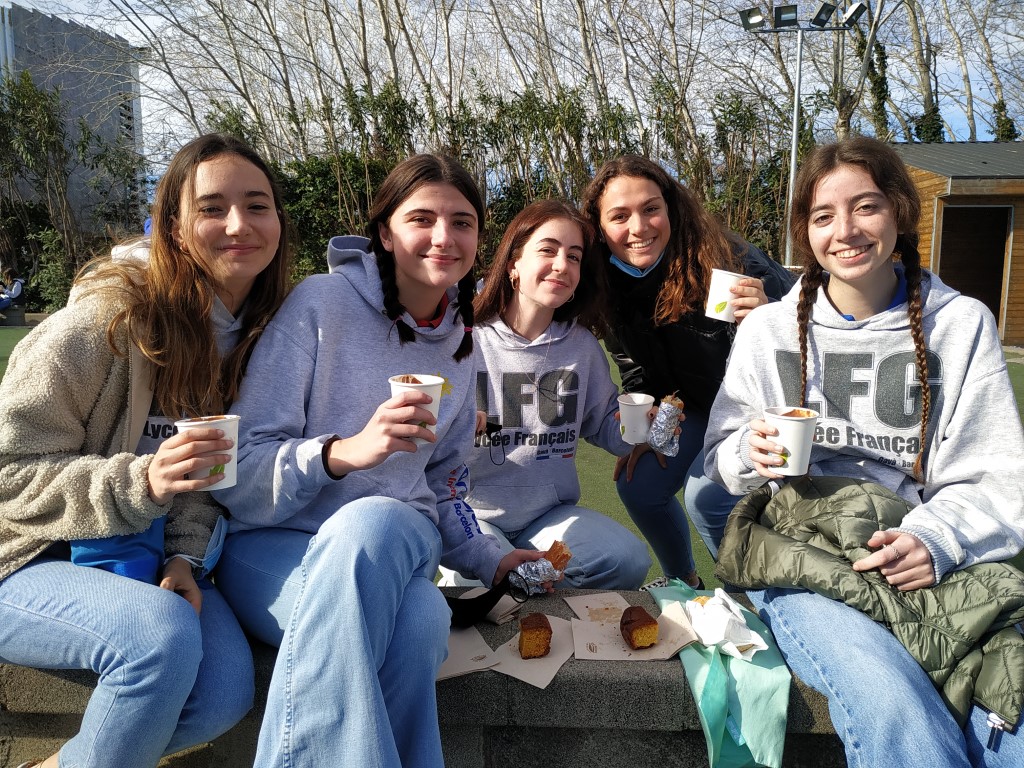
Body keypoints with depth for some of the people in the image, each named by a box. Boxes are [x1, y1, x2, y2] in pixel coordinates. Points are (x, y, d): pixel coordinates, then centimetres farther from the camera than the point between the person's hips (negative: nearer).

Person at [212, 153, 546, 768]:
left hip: (392, 542, 3)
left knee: (421, 621, -35)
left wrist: (487, 559, 10)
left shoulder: (461, 343, 9)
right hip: (273, 546, -3)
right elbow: (238, 468, -12)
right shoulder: (322, 302, -9)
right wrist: (343, 451, -29)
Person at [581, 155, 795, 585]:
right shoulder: (610, 286, -13)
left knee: (708, 493, -23)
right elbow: (635, 368, 2)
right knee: (638, 487, -2)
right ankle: (683, 582, 27)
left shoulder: (721, 257, -29)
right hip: (695, 403, 6)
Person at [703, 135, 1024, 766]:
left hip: (931, 566, 1)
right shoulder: (768, 329, 9)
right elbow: (722, 457, 13)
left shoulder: (962, 324, 7)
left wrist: (938, 539, -17)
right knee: (895, 709, -30)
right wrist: (751, 455, -11)